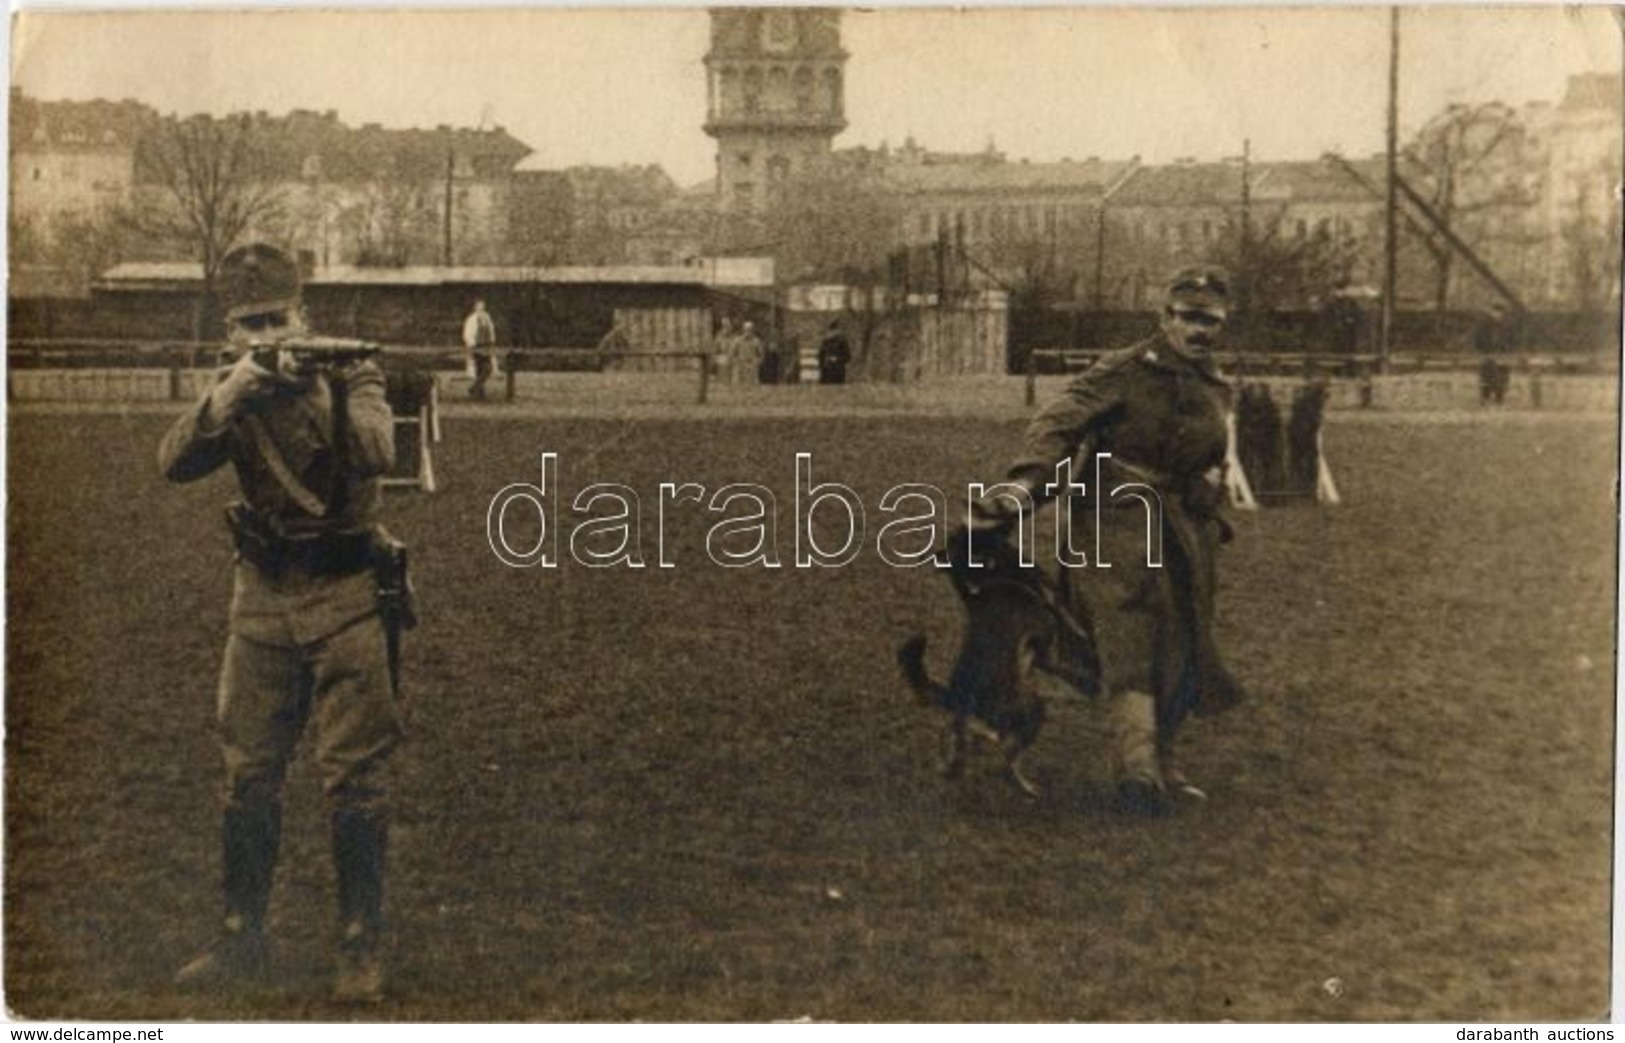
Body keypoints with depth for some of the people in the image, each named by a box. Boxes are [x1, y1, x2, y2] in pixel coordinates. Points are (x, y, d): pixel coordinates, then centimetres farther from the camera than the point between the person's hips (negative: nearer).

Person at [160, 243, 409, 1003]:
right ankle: (242, 940, 23)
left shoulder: (349, 376, -4)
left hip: (345, 598, -4)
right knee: (247, 777, 9)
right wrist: (226, 397, -26)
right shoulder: (232, 395, 5)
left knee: (354, 779, -3)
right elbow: (174, 463, -12)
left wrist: (316, 388, -32)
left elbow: (378, 453, -23)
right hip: (262, 601, 4)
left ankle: (362, 947, 7)